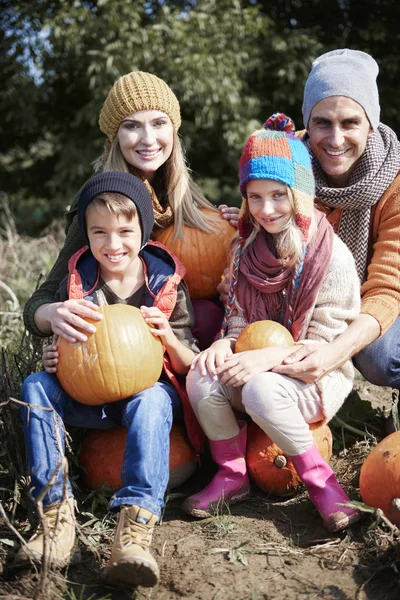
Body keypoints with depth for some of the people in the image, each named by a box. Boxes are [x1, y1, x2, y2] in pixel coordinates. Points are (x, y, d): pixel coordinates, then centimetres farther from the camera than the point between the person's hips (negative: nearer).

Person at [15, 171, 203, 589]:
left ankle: (135, 529, -47)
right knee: (35, 385, -22)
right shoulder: (78, 280, 1)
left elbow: (188, 366, -2)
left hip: (149, 392, -3)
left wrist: (168, 336, -24)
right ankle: (57, 513, -28)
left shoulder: (166, 282, -4)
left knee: (151, 400, -36)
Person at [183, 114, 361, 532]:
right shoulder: (246, 248, 5)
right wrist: (225, 344, -14)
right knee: (201, 377, -23)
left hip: (317, 377, -5)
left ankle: (318, 478, -12)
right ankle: (232, 474, -3)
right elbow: (239, 317, 9)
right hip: (255, 367, 5)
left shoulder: (333, 258, -13)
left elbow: (325, 343, -14)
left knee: (261, 390, -35)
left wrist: (270, 357, -27)